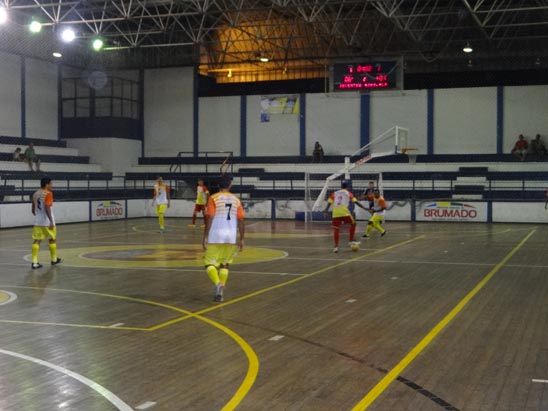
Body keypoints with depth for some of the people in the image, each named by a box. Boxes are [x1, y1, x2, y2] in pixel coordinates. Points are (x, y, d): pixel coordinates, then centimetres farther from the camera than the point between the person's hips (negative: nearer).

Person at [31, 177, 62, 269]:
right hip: (47, 222, -6)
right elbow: (47, 208, -23)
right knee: (52, 239, 12)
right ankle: (54, 259, 24)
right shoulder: (48, 194, -11)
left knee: (36, 241, 1)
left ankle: (35, 262, -8)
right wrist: (51, 221, -23)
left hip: (37, 221, 6)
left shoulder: (35, 194, 11)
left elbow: (33, 210, 17)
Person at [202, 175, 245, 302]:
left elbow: (209, 219, -8)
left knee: (210, 263, 5)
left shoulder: (213, 198, -1)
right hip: (231, 237, 3)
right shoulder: (236, 200, 10)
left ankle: (218, 284, -21)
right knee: (225, 264, 17)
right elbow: (241, 221, 7)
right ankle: (220, 292, 12)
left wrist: (205, 237, -5)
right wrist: (241, 239, 13)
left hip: (216, 236, -3)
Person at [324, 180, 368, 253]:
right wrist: (364, 208, 9)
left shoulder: (334, 193, 20)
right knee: (353, 223, 18)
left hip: (335, 213, 3)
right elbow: (355, 201, 7)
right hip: (344, 212, -3)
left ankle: (336, 246, -2)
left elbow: (329, 202, 10)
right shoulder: (348, 193, 14)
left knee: (336, 229, 8)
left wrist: (326, 210, 17)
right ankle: (351, 240, 17)